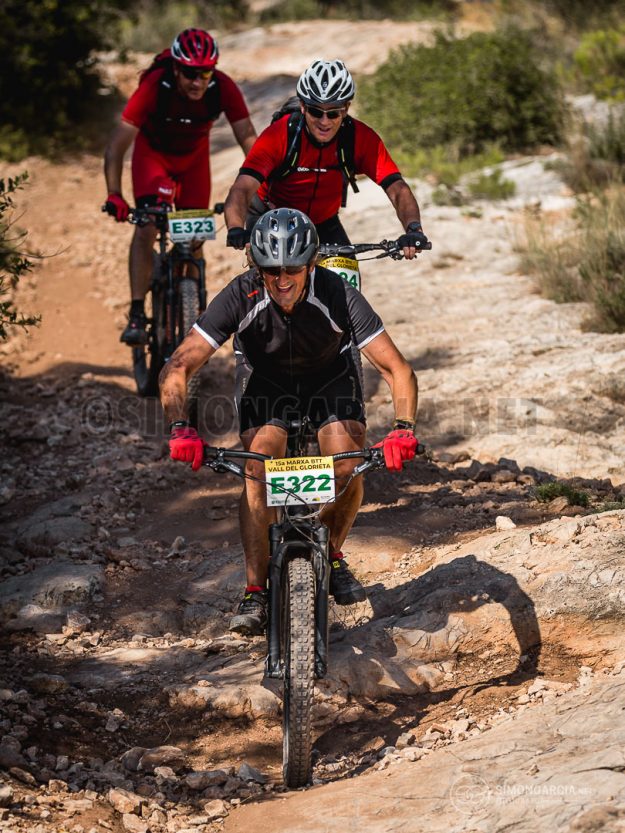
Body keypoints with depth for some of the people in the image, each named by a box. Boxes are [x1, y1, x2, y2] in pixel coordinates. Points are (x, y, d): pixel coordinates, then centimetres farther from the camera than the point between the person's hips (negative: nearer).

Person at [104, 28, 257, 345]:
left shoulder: (223, 88, -30)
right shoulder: (154, 87, -36)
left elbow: (248, 138, -29)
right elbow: (117, 144, -37)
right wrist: (114, 195, -48)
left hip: (193, 157, 3)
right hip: (153, 151, -3)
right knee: (147, 225, -22)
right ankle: (137, 316, -23)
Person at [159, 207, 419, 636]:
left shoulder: (337, 295, -32)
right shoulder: (241, 297, -30)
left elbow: (398, 369, -31)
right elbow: (178, 367, -31)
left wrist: (404, 428, -49)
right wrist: (180, 428, -48)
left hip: (332, 379, 0)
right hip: (268, 383, 0)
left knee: (347, 469, -24)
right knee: (257, 472, -24)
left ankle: (332, 554, 3)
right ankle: (256, 591, -17)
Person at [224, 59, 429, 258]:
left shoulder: (361, 138, -23)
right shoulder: (279, 135, -29)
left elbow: (398, 189, -28)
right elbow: (242, 189, -39)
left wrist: (413, 229, -49)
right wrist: (236, 231, -60)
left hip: (324, 223, 3)